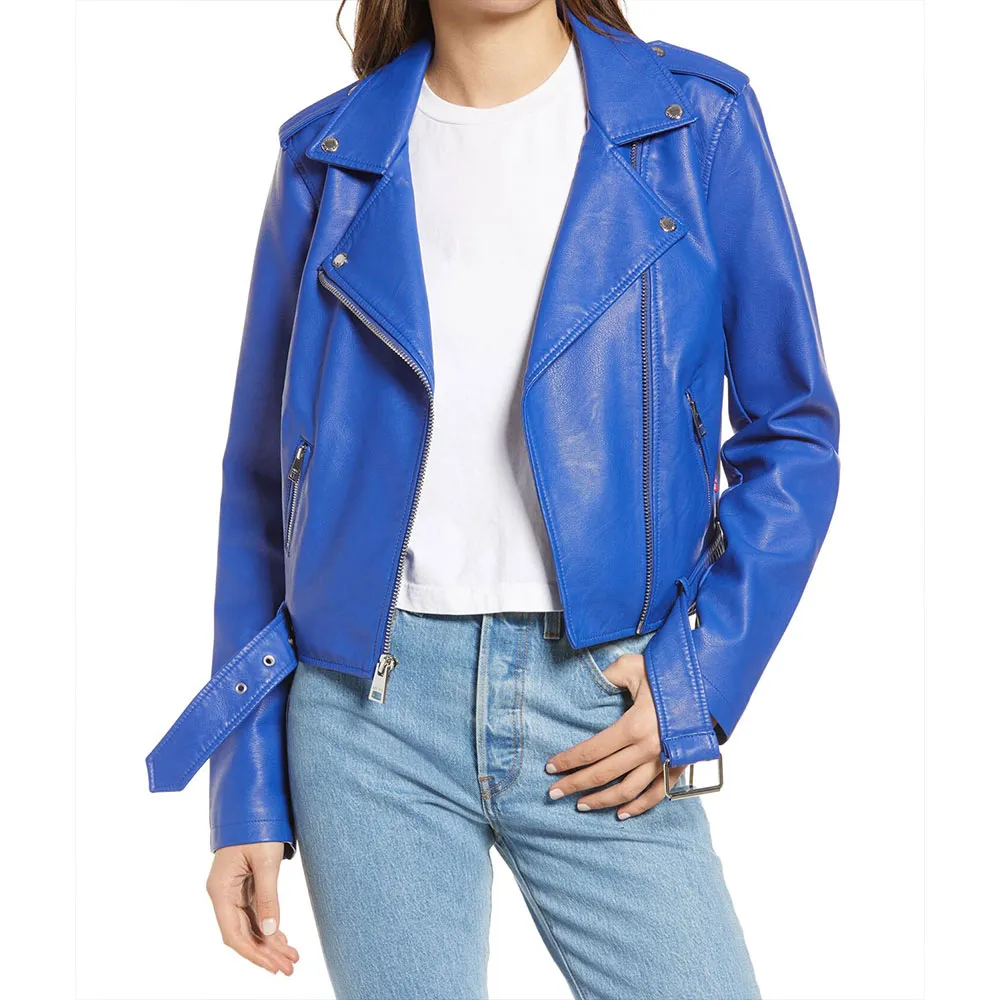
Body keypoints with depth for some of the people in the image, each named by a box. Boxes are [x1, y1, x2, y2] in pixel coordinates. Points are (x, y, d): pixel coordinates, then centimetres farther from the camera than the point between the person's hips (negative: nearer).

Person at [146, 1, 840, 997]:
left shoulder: (698, 121, 3)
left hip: (600, 711, 0)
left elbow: (791, 431, 5)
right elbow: (261, 483, 8)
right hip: (371, 716, 1)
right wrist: (247, 793, 5)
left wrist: (699, 678, -7)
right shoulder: (328, 157, 5)